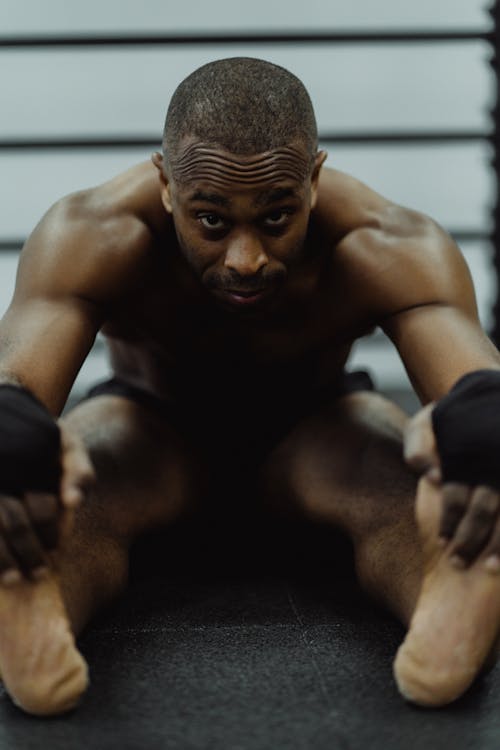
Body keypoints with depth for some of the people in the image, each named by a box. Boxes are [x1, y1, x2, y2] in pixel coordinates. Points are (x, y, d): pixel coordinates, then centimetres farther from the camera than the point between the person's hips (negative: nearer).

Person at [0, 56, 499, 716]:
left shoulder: (389, 250, -33)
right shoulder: (93, 238, -33)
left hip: (319, 424, 0)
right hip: (152, 420, 1)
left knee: (431, 497, -36)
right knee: (54, 499, -36)